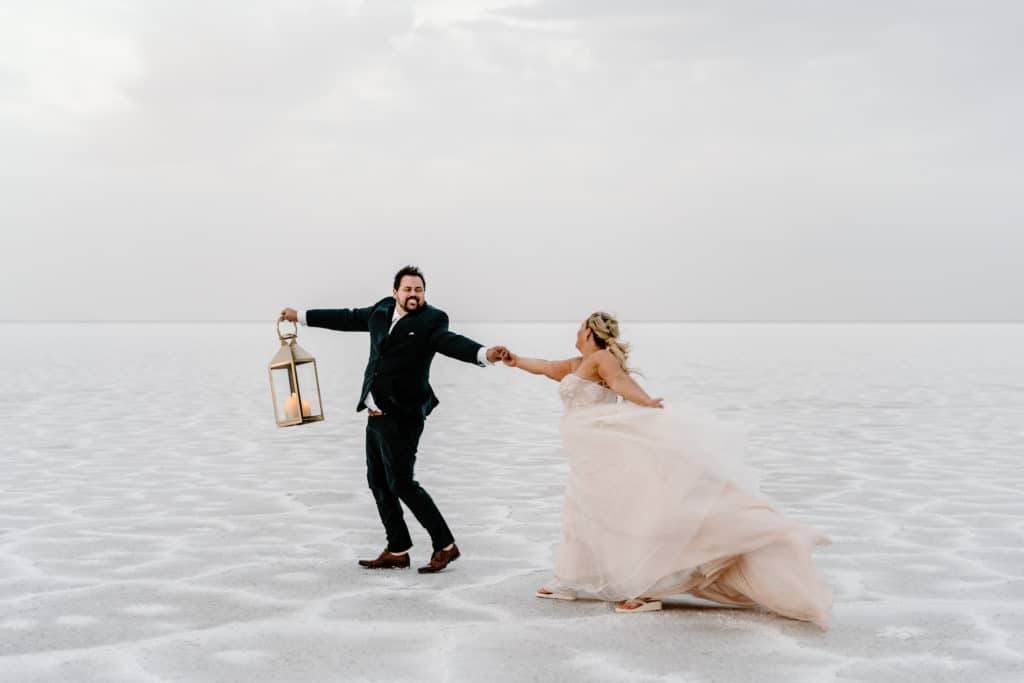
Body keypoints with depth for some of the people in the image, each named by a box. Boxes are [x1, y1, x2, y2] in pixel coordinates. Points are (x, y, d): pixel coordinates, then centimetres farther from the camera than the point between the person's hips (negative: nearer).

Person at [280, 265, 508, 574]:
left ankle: (445, 545, 4)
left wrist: (485, 354, -48)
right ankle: (397, 551, 24)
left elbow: (452, 343, -27)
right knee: (378, 481, 13)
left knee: (401, 483, -9)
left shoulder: (431, 321, -10)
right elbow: (348, 318, 22)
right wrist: (301, 316, 30)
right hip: (377, 417, 8)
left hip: (402, 418, -8)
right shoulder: (382, 310, 8)